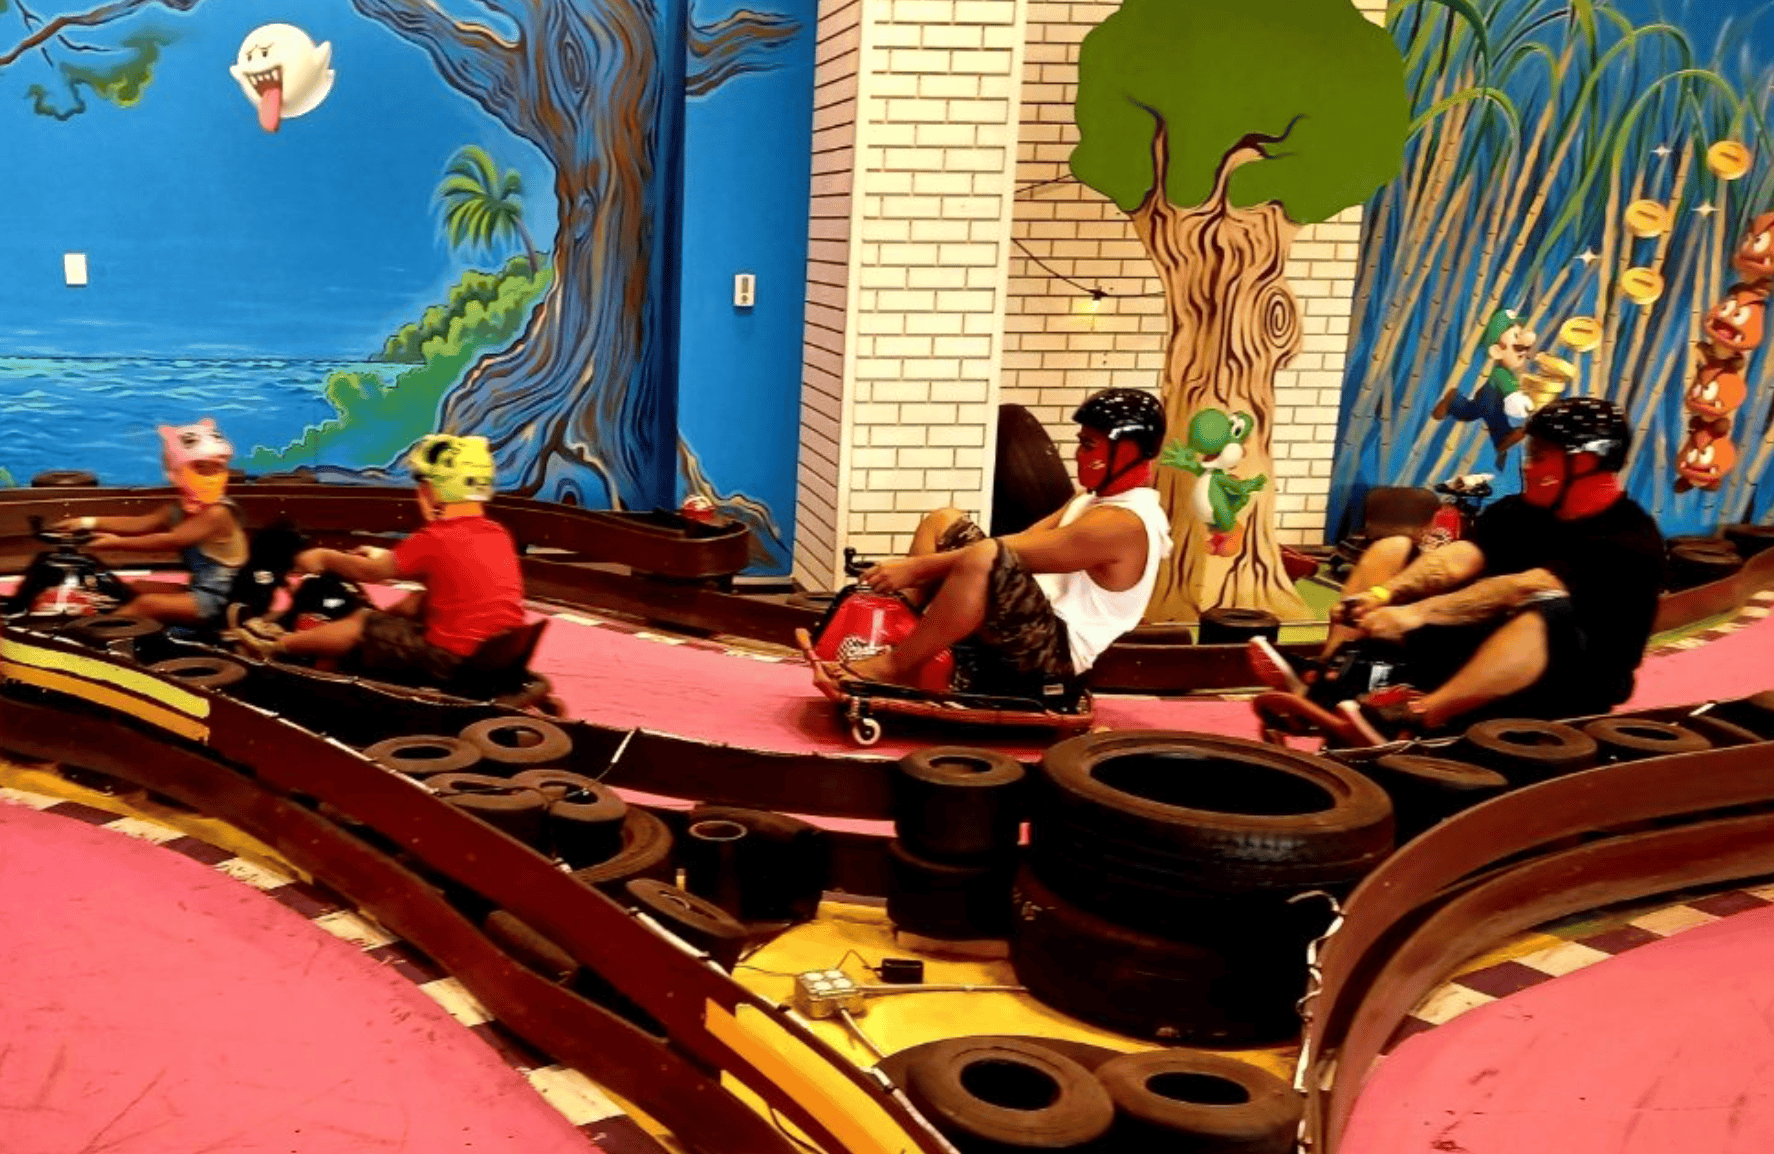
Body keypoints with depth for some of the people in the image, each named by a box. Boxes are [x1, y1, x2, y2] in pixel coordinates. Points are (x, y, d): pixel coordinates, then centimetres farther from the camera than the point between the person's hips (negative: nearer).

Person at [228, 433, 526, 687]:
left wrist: (325, 557, 18)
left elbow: (372, 573, 0)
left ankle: (277, 644, 31)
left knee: (362, 624, 10)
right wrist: (387, 558, 30)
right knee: (417, 602, 25)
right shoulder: (499, 535, 6)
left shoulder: (436, 538, -14)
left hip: (452, 661, -8)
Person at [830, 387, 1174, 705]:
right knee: (943, 522, 11)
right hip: (1032, 631, 10)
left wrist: (916, 567, -19)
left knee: (986, 558, -37)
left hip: (1051, 656, -10)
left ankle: (894, 667, -21)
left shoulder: (1123, 523, -18)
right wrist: (919, 569, -2)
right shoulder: (1096, 499, 15)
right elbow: (1019, 542, 8)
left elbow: (1008, 552, -22)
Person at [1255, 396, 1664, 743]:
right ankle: (1323, 687, -19)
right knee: (1391, 550, 1)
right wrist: (1383, 594, -29)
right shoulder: (1520, 511, 5)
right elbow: (1455, 561, -11)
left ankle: (1404, 722, -50)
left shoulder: (1629, 538, -16)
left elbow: (1525, 589, -30)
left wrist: (1418, 613, -38)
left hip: (1573, 684, -7)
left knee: (1550, 610, -40)